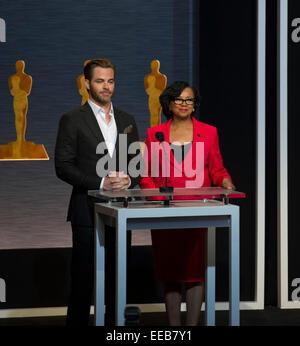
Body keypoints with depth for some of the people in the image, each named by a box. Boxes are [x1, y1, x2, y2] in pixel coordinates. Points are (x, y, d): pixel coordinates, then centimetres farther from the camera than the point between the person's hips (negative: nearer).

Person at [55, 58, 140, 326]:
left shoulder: (127, 120, 14)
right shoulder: (73, 120, -1)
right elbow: (63, 167, -7)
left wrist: (128, 179, -7)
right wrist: (101, 183, -17)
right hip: (88, 210, -4)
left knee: (116, 277, 8)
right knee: (83, 277, -1)